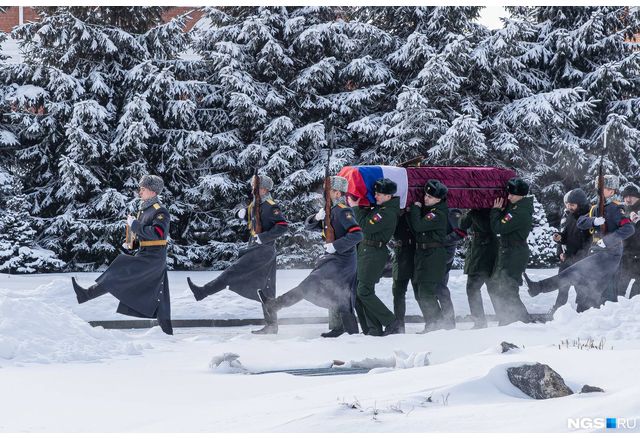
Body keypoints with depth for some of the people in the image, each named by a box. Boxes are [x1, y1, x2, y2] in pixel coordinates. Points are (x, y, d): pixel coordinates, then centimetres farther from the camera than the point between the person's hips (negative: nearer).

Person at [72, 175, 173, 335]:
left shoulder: (160, 211, -11)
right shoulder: (143, 210, 18)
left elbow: (157, 233, -27)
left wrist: (134, 225, -22)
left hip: (154, 257, -10)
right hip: (144, 254, 10)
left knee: (120, 270, -21)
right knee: (157, 298, 9)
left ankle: (88, 294, -25)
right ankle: (167, 332, 13)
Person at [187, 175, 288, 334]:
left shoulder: (271, 207, -11)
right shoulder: (255, 205, 16)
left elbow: (282, 226, -21)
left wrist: (263, 237, -24)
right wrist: (242, 213, 9)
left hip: (264, 250, -10)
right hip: (254, 248, 10)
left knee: (234, 271, -15)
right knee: (266, 290, 10)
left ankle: (203, 292, -18)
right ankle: (271, 325, 12)